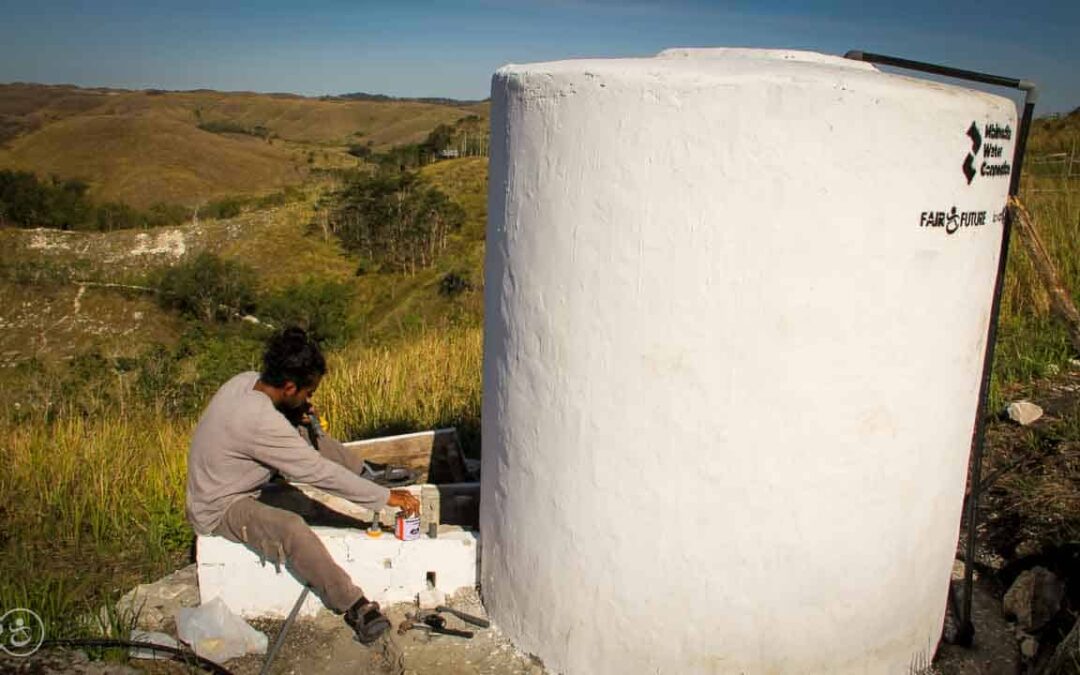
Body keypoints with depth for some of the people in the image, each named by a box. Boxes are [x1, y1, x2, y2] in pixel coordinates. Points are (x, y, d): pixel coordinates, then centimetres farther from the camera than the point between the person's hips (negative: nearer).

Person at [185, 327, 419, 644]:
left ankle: (367, 473, 20)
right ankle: (355, 607, -25)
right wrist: (385, 497, -26)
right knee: (291, 528, -35)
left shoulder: (245, 380, -9)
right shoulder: (261, 422, -35)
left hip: (223, 483, 10)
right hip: (219, 510, -10)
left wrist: (297, 413, -5)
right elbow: (321, 472, -31)